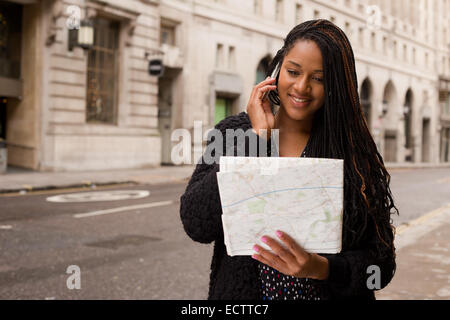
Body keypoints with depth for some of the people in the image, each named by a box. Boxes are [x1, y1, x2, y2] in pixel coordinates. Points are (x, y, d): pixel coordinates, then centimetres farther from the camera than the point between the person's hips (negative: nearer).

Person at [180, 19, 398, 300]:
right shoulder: (232, 132, -6)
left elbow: (381, 261, -9)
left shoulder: (354, 151, -9)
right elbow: (197, 226, -18)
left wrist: (319, 268, -28)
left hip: (328, 292, -1)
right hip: (243, 293, 1)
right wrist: (257, 135, -17)